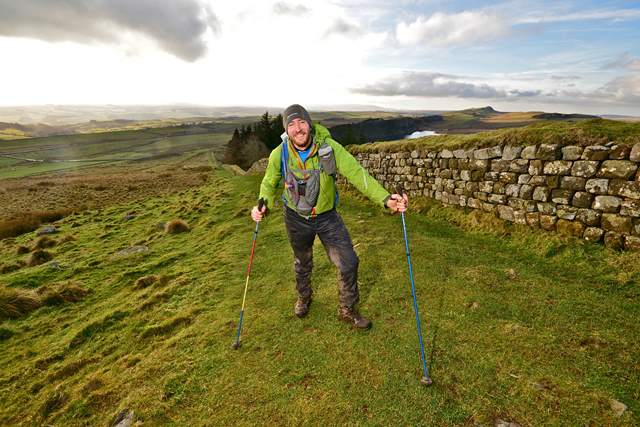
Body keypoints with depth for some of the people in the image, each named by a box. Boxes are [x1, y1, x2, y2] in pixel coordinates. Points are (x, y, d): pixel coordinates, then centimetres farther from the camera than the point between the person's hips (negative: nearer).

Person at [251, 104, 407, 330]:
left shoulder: (329, 147, -23)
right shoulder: (279, 154, -18)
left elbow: (357, 173, -27)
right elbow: (269, 184, -3)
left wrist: (386, 199, -40)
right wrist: (264, 205, -24)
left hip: (327, 216, 0)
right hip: (296, 218, 1)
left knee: (349, 262, -2)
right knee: (302, 263, 23)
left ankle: (347, 310, 25)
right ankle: (304, 297, 55)